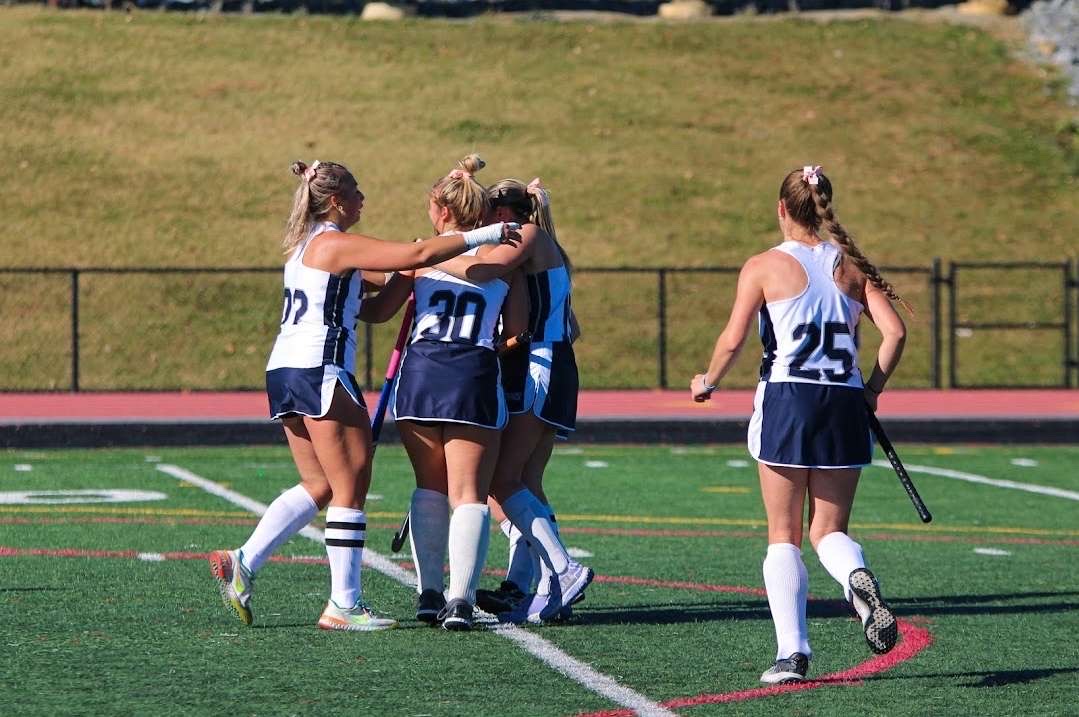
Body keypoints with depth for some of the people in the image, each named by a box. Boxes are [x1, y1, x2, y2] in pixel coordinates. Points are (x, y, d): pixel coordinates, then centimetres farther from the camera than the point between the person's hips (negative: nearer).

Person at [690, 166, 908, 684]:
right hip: (844, 407, 3)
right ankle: (858, 578, -25)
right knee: (829, 530, 10)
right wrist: (872, 390, 12)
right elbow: (895, 332, -1)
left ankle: (791, 651, -3)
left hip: (784, 405, -3)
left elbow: (732, 340, -7)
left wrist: (707, 383, 12)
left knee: (783, 537, 6)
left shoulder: (765, 267, -1)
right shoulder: (851, 266, 8)